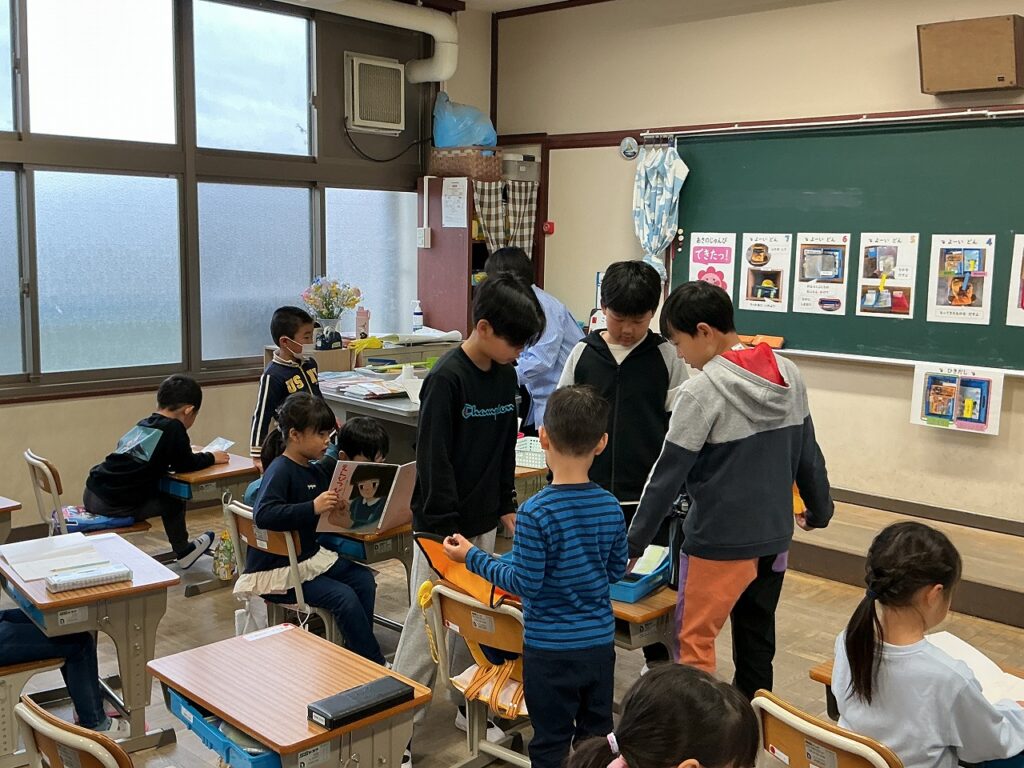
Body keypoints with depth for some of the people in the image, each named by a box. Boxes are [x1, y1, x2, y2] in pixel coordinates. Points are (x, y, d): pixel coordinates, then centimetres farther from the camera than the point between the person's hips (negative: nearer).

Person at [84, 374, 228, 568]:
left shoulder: (143, 425, 15)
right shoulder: (173, 428, -6)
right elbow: (185, 464, -1)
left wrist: (185, 451, 28)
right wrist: (211, 457, 15)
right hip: (115, 505, -8)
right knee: (173, 501, 10)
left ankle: (182, 547, 29)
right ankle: (183, 552, 27)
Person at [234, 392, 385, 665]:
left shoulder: (316, 470, 8)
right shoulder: (280, 471, -18)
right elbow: (262, 514, -35)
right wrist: (313, 508, -43)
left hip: (310, 556, 9)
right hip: (278, 571, -8)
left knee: (363, 579, -11)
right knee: (344, 597, -21)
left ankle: (357, 653, -1)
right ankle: (376, 665, -7)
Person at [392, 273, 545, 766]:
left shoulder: (505, 374, 5)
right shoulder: (447, 378, -18)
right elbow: (433, 458, -19)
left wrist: (506, 506, 13)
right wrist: (448, 529, -18)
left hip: (483, 522, 7)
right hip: (443, 525, -7)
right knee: (427, 624, -1)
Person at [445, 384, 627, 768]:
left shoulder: (535, 513, -21)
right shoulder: (611, 508, -6)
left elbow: (526, 584, -17)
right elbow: (617, 571, 5)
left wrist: (472, 557, -7)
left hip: (550, 649, -4)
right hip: (600, 643, 5)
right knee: (596, 737, 19)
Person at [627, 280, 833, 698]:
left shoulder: (703, 390, -17)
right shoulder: (787, 375, 2)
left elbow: (668, 476, -15)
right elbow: (807, 452, 11)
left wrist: (634, 543, -8)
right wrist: (819, 509, 25)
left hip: (719, 541, -7)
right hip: (774, 536, 7)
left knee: (695, 641, 3)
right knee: (757, 640, 18)